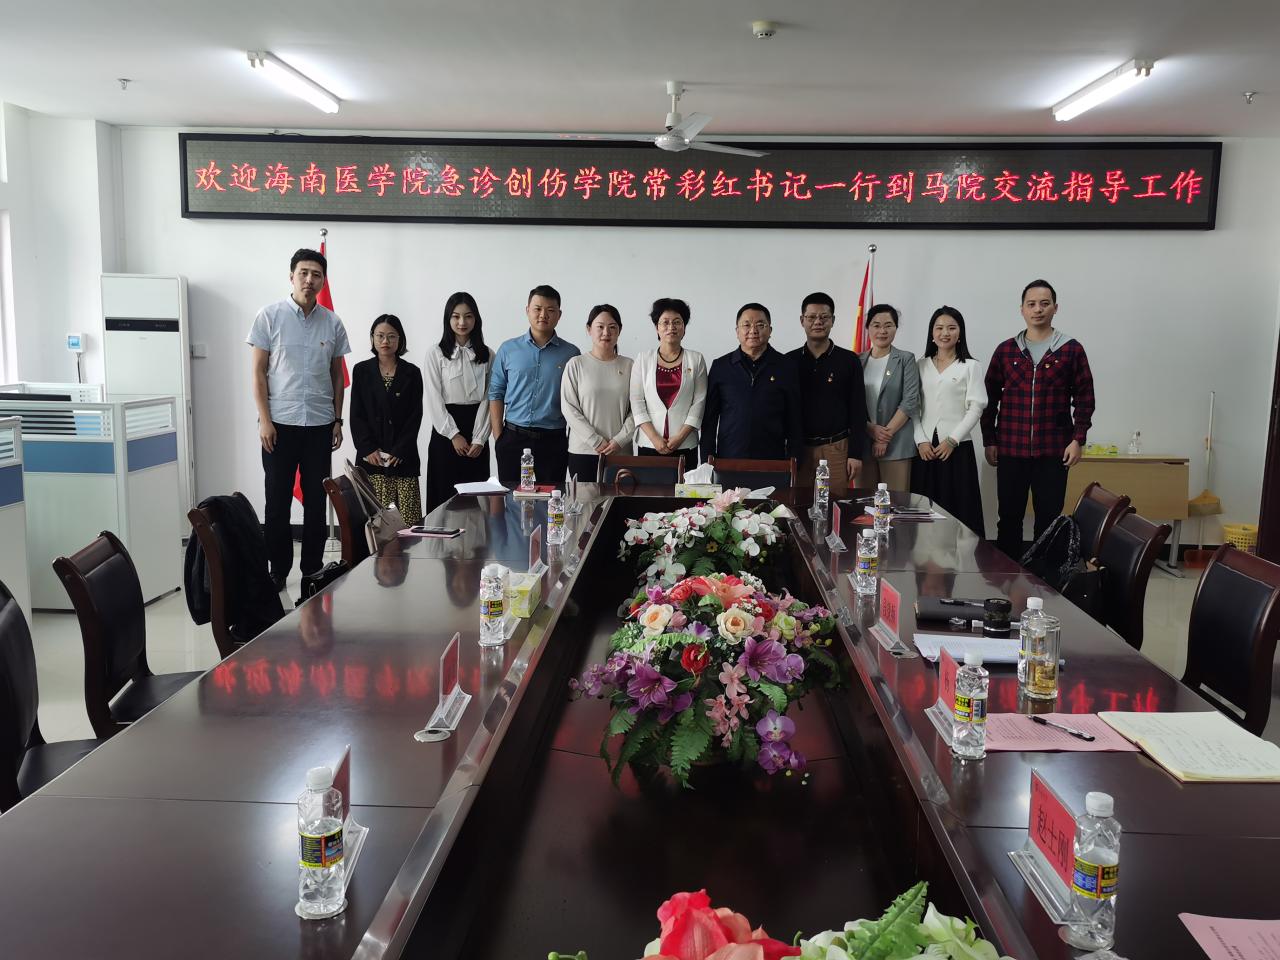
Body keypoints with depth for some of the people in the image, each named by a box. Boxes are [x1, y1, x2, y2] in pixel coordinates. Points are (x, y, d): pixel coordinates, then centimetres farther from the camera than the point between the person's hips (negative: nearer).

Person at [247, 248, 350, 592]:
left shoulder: (332, 322, 5)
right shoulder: (269, 316, -2)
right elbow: (258, 371, -2)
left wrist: (337, 420, 8)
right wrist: (264, 419, -8)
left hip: (320, 424, 2)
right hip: (280, 422, -2)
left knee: (316, 499, 7)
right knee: (278, 499, 5)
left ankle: (313, 569, 19)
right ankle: (278, 570, 16)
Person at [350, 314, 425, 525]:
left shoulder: (412, 373, 6)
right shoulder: (361, 371, 8)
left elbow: (415, 416, 2)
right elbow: (356, 414, 5)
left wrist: (399, 451, -8)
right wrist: (368, 449, -6)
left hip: (403, 457, 0)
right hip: (371, 456, 0)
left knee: (407, 514, -6)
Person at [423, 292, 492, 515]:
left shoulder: (487, 355, 6)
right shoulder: (436, 353, 0)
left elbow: (488, 399, 2)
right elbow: (434, 399, -4)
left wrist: (479, 439, -7)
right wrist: (454, 435, -10)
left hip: (476, 428, 2)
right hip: (445, 430, -2)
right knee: (444, 495, 0)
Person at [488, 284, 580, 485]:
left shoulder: (571, 353, 3)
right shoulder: (508, 349, 5)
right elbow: (496, 393, 7)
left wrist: (574, 441, -1)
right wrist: (498, 437, 0)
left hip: (554, 440, 0)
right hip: (513, 437, 1)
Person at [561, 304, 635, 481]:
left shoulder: (629, 366, 7)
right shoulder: (576, 364, 2)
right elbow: (568, 407, -3)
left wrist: (619, 440, -8)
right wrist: (596, 441, -9)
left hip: (621, 452, 1)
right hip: (583, 451, -1)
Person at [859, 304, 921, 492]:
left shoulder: (906, 359, 2)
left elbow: (910, 401, -5)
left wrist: (887, 434, -11)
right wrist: (871, 429, -8)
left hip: (896, 445, -3)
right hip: (863, 442, 3)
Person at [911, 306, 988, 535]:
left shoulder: (970, 366, 2)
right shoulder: (921, 365, 11)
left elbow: (976, 408, -4)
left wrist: (952, 441, -11)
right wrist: (921, 441, -5)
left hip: (957, 447, -3)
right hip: (925, 448, 3)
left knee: (958, 508, -3)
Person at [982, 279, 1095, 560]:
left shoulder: (1071, 350, 3)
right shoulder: (1006, 350, 7)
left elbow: (1084, 398, 4)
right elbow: (990, 398, 9)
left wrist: (1077, 439, -4)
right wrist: (989, 441, 4)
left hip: (1054, 451, -1)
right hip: (1010, 450, 1)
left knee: (1048, 519, 2)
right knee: (1009, 518, 6)